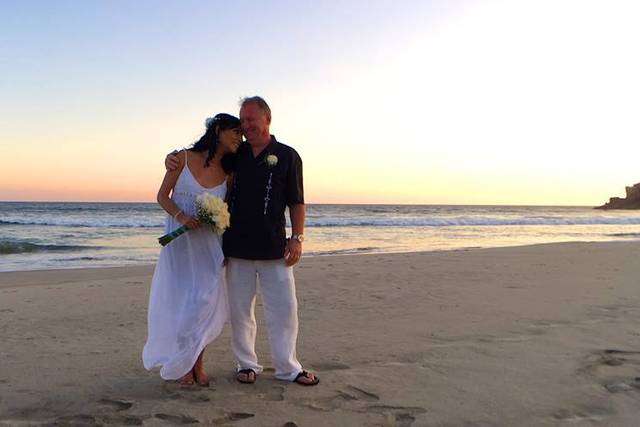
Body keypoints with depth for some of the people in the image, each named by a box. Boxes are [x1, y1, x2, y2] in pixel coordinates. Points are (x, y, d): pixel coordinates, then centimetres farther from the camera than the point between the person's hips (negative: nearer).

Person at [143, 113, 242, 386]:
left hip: (209, 243, 2)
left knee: (206, 301, -2)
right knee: (180, 302, 1)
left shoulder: (229, 173, 3)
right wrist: (180, 216, -19)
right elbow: (162, 196, -2)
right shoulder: (183, 158, -5)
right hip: (179, 240, -2)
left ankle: (197, 362, 17)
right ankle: (183, 364, 17)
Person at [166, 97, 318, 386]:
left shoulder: (287, 156, 2)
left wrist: (297, 237, -7)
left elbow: (296, 202, 1)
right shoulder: (233, 155, 9)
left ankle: (288, 368, 17)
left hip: (274, 248, -2)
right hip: (237, 247, 2)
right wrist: (174, 157, 0)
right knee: (240, 309, 9)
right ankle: (247, 364, 24)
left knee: (284, 308, 4)